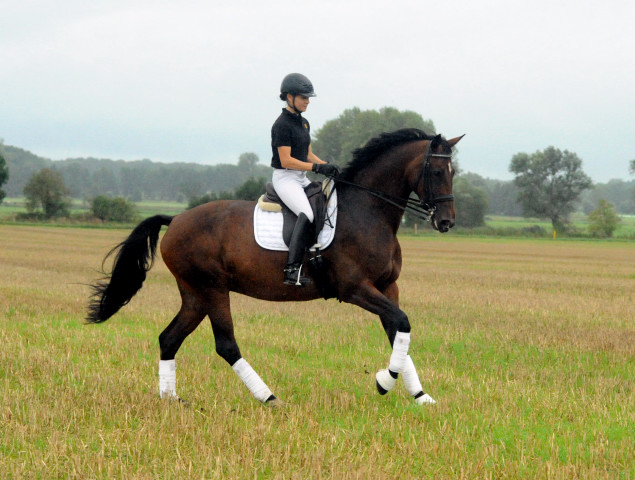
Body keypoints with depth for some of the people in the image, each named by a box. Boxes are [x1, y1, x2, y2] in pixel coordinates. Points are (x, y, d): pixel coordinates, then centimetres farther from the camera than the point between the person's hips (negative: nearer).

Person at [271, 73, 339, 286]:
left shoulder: (303, 123, 15)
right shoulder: (282, 125, -13)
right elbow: (286, 160, -19)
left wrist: (327, 165, 1)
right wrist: (318, 168, -23)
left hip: (302, 179, 10)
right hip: (284, 178, -10)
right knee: (307, 214, -29)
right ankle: (292, 270, -34)